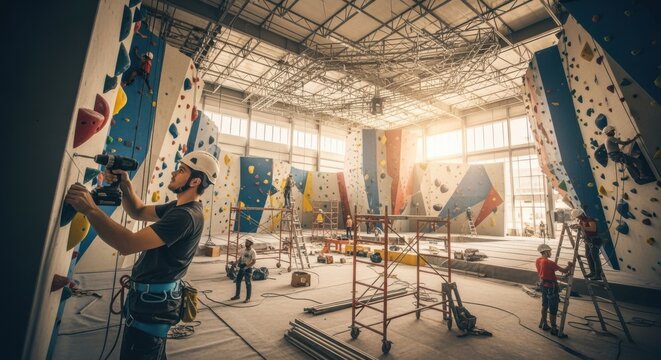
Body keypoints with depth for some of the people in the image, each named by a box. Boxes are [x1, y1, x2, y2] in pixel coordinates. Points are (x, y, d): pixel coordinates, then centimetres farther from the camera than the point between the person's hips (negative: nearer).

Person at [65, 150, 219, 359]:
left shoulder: (186, 216, -28)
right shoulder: (179, 207, 6)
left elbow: (128, 244, -33)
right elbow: (138, 212, 11)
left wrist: (90, 209, -29)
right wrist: (124, 184, -5)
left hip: (153, 300, -10)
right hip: (154, 296, 10)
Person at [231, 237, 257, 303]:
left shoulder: (253, 252, -15)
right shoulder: (243, 249, 5)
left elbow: (254, 261, -19)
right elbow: (240, 257, 15)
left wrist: (246, 266, -24)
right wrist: (239, 262, -6)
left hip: (248, 269, -7)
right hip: (241, 268, 7)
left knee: (248, 283, 3)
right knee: (238, 281, 14)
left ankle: (248, 298, 15)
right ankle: (237, 295, 33)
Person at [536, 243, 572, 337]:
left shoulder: (538, 261, 2)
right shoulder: (549, 263, -23)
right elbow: (564, 271, -18)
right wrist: (569, 266, 2)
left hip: (543, 285, 8)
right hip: (551, 286, -8)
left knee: (545, 305, 21)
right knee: (553, 309, 4)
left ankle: (543, 324, 33)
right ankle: (553, 329, 14)